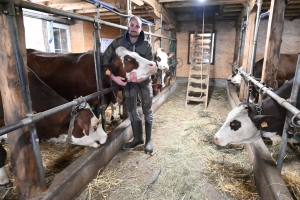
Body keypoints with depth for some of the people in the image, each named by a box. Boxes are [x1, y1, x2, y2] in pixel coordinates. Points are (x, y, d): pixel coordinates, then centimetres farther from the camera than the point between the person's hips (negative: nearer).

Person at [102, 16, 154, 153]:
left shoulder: (147, 45, -12)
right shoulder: (118, 42, -11)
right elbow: (105, 59, -12)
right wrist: (113, 76, -24)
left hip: (144, 81, -1)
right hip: (128, 81, 2)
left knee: (147, 111, 4)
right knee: (132, 111, 10)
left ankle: (148, 140, 20)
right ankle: (137, 138, 27)